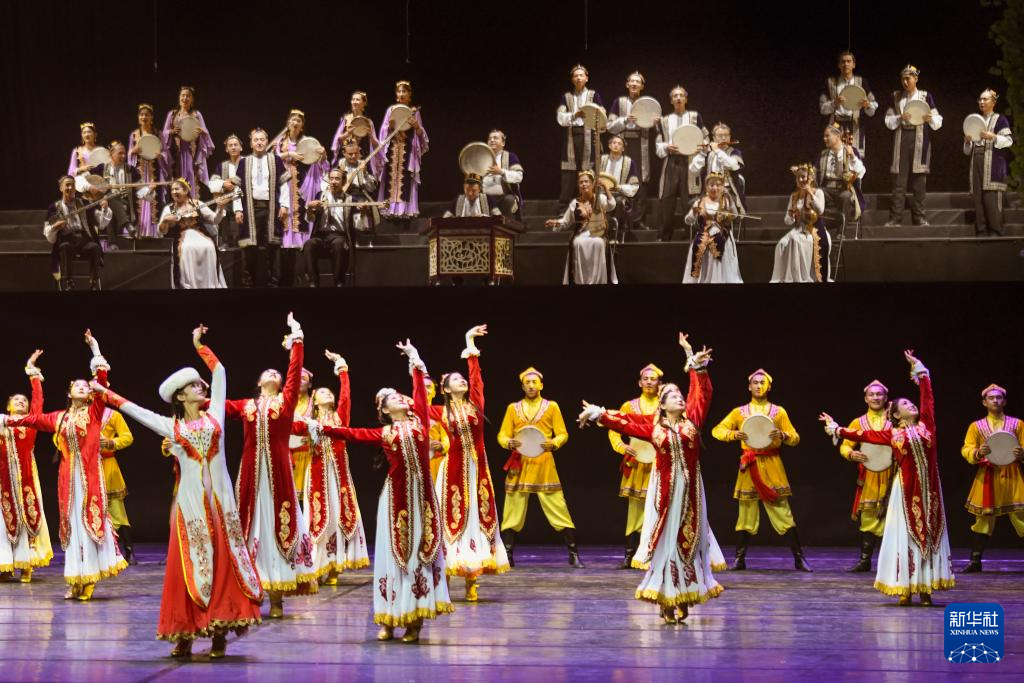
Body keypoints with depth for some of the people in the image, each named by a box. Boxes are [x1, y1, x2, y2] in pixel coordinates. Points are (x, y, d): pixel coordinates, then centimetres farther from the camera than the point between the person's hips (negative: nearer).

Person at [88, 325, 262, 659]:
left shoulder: (214, 414, 10)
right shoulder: (171, 426, 9)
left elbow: (219, 371, 13)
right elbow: (133, 409, 15)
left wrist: (199, 345, 19)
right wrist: (104, 393, 18)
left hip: (220, 497, 1)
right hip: (191, 499, -1)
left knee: (223, 561, -3)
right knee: (190, 563, -3)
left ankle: (219, 631, -1)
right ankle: (185, 635, 0)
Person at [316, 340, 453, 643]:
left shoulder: (419, 420, 10)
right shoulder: (384, 433, 8)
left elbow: (420, 390, 8)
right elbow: (352, 433, 7)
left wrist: (415, 361, 12)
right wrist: (323, 428, 1)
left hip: (422, 493, 1)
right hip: (397, 495, -1)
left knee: (421, 550, 0)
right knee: (395, 551, 0)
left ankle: (416, 619, 4)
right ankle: (389, 620, 5)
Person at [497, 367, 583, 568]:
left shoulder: (552, 407, 8)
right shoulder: (513, 408, 12)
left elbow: (563, 434, 4)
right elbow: (502, 435, 8)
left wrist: (554, 443, -18)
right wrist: (509, 442, -15)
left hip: (544, 465, -1)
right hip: (519, 465, 1)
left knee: (558, 509, -5)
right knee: (513, 512, 0)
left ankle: (574, 555, -1)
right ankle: (507, 557, 6)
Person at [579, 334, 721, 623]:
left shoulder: (692, 421, 5)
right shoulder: (653, 427, 4)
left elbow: (702, 394, 3)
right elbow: (624, 423, 10)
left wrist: (697, 365, 0)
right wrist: (598, 414, 6)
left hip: (690, 488, 1)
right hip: (665, 488, -1)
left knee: (689, 539, 3)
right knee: (664, 539, -2)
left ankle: (684, 597, 7)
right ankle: (666, 599, 0)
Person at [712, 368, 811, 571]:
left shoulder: (779, 412, 9)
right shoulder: (739, 412, 11)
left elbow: (795, 439, 6)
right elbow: (717, 430, 6)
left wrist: (782, 435, -16)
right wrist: (733, 434, -13)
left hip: (772, 466, -1)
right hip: (749, 467, 1)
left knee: (783, 513, -5)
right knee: (746, 514, 1)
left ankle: (799, 558, -3)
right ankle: (739, 559, 7)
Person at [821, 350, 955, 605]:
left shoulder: (925, 424, 9)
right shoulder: (892, 434, 6)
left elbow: (927, 396, 10)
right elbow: (864, 435, 12)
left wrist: (918, 369, 15)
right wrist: (837, 429, 13)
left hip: (928, 489, 2)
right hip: (906, 490, -2)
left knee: (929, 533, 2)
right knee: (906, 537, 0)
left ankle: (926, 589, 7)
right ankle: (906, 590, 3)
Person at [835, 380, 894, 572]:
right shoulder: (858, 423, 11)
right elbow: (844, 446, 7)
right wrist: (852, 454, -16)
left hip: (890, 475, -2)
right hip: (868, 476, 2)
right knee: (868, 517, 4)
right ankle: (865, 560, 10)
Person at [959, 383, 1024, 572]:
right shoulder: (976, 426, 9)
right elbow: (966, 450, 2)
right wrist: (978, 453, -19)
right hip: (987, 477, 0)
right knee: (983, 519, 2)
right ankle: (975, 561, 8)